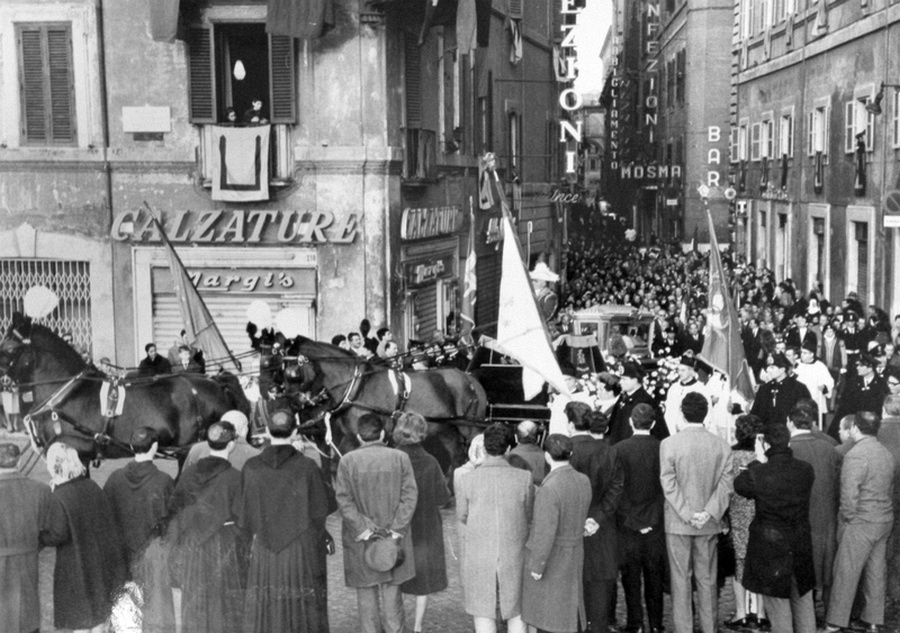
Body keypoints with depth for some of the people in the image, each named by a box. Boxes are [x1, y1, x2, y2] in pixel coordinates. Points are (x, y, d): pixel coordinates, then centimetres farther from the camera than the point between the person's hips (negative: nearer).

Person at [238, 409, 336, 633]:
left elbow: (244, 514, 3)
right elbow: (325, 506, -3)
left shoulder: (251, 467, -4)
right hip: (303, 552, -2)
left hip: (264, 550, 2)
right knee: (303, 611, 7)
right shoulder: (307, 467, -11)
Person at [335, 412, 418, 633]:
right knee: (392, 590, 12)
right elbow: (410, 495, -6)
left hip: (360, 540, -1)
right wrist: (396, 530, -6)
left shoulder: (347, 461, -6)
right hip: (394, 537, 1)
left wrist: (363, 529, -9)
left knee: (366, 594, 9)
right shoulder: (400, 458, -3)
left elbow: (344, 499, -10)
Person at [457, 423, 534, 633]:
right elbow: (529, 516, 3)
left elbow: (462, 516, 5)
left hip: (479, 558, -1)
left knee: (483, 615, 8)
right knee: (516, 615, 15)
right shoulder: (524, 478, -10)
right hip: (514, 557, 1)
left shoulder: (467, 480, -10)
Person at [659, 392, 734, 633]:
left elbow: (669, 484, -12)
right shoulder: (722, 446, -4)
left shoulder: (669, 444, -10)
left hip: (677, 523, -2)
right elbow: (725, 484, -6)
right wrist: (708, 513, -9)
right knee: (707, 579, 13)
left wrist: (687, 514, -10)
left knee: (680, 579, 6)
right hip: (709, 524, 2)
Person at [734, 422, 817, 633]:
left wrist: (759, 462, 3)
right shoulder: (805, 470, -9)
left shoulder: (758, 473, -21)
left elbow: (739, 485, -1)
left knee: (778, 605, 9)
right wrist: (764, 463, 5)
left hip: (770, 548, -3)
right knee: (803, 602, 18)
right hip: (801, 548, 3)